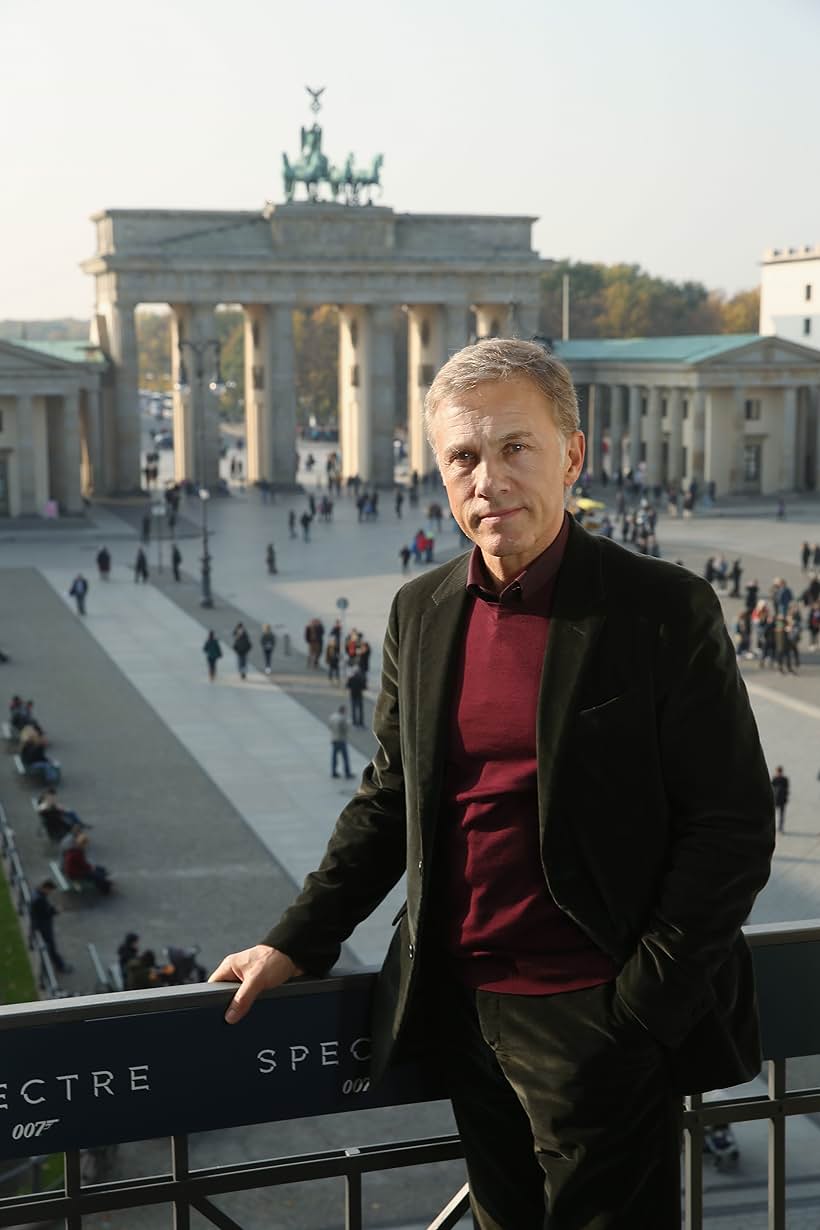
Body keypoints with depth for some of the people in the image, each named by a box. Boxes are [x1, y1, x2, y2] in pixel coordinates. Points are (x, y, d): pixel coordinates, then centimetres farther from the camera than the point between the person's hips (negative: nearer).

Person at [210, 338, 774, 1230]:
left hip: (598, 1019, -5)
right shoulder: (420, 612, 5)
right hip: (463, 1010, 5)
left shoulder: (662, 610, -11)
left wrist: (640, 1005, -14)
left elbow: (732, 826, -11)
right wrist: (295, 944, 9)